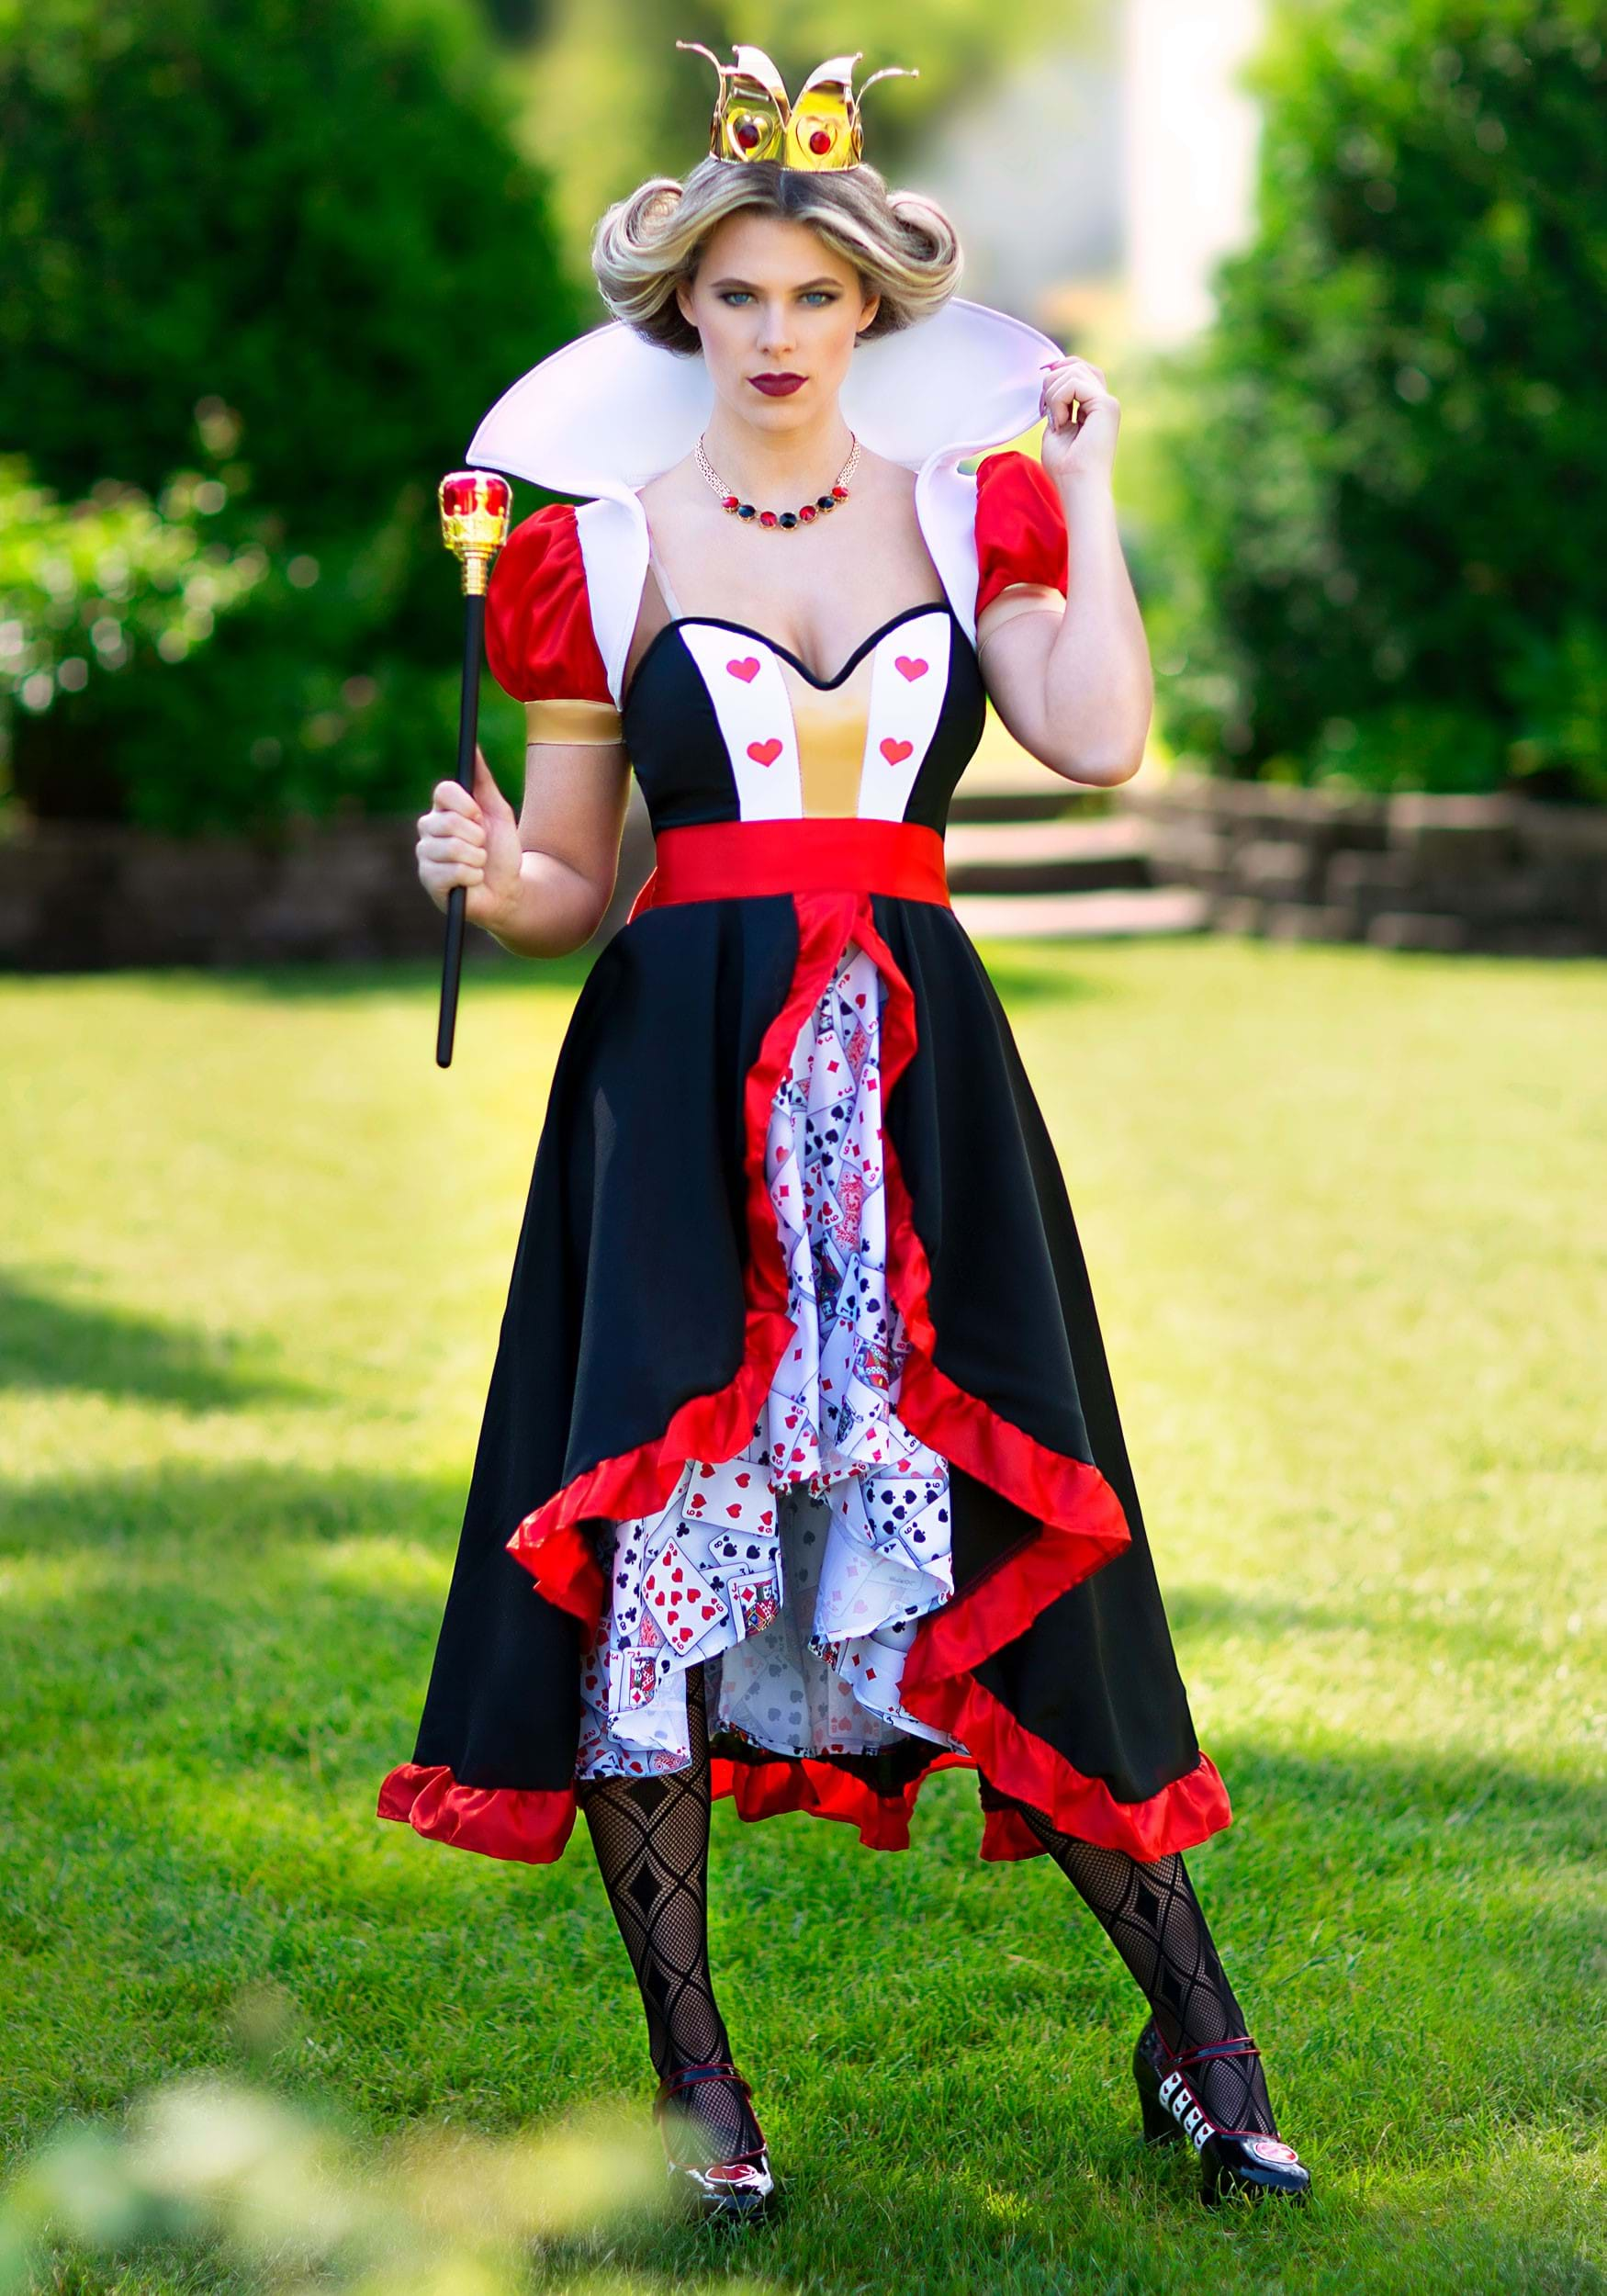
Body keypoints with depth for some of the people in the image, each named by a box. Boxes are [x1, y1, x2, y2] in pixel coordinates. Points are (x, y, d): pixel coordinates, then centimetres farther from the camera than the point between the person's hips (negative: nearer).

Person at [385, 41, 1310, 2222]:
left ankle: (1198, 2038, 8)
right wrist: (492, 881, -13)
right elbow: (573, 877, 8)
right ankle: (693, 2072, 4)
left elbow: (1100, 742, -7)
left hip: (917, 1071, 1)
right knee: (652, 1532, -6)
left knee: (1011, 1541, -1)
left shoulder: (963, 505, 10)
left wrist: (1082, 487, -2)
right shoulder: (603, 542, 7)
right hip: (681, 1075, 0)